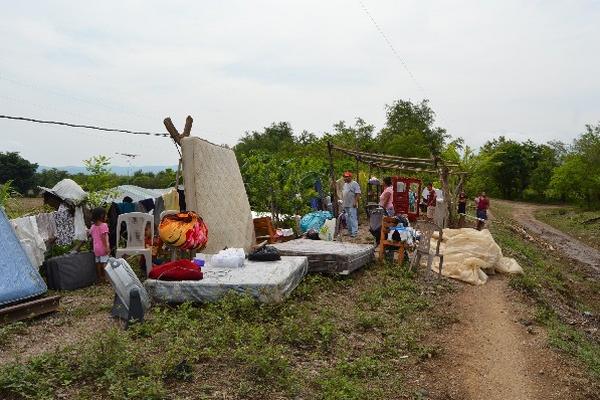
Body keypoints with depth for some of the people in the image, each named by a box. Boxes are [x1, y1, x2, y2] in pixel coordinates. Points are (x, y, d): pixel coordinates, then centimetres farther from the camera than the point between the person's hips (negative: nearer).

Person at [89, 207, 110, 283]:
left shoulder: (93, 227, 11)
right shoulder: (103, 225, -11)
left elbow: (92, 238, 15)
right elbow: (104, 237, -19)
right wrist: (107, 247, -21)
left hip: (96, 247, 7)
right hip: (102, 247, -7)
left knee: (98, 262, 10)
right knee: (104, 262, -3)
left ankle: (99, 277, 17)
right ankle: (105, 277, -1)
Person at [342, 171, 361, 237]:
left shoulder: (354, 184, -8)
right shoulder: (345, 184, 18)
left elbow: (358, 194, -16)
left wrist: (355, 202, -23)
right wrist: (342, 201, 19)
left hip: (352, 205, -9)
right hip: (345, 205, 9)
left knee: (353, 218, -11)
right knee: (347, 219, 14)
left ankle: (354, 232, -11)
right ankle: (349, 231, 24)